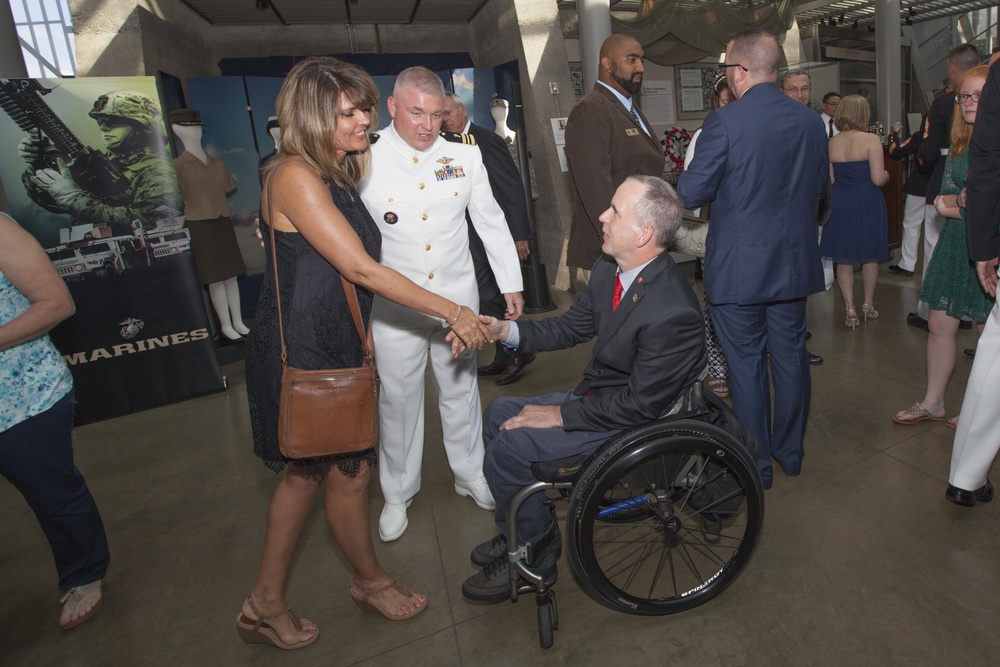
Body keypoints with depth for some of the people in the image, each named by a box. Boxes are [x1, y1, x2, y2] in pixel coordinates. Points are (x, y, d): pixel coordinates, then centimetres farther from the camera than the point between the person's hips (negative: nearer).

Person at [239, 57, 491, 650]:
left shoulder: (339, 172, 11)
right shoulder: (295, 174, -18)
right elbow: (361, 268, -24)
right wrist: (453, 313, -22)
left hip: (328, 347, 9)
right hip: (304, 356, -9)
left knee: (306, 472, 18)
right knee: (349, 472, 9)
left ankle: (267, 603, 36)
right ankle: (372, 582, 36)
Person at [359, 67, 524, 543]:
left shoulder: (464, 155, 0)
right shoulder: (364, 164, -7)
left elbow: (491, 222, 7)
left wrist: (510, 284, 8)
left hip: (458, 296, 2)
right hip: (394, 306, -2)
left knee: (461, 388, 16)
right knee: (398, 398, 9)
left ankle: (470, 474, 38)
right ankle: (398, 494, 31)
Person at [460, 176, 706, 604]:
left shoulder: (672, 312, -31)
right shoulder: (608, 269, -4)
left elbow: (640, 405, -25)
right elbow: (573, 327, 8)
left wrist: (561, 415, -18)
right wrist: (507, 330, -6)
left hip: (634, 422, -9)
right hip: (598, 394, 9)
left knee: (509, 448, -15)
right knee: (500, 413, 10)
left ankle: (534, 558, 11)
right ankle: (522, 530, 24)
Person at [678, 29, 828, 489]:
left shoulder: (723, 122, -16)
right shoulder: (811, 120, 3)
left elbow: (690, 194, -13)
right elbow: (820, 186, 13)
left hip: (739, 269, -5)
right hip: (795, 264, 6)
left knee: (746, 365, 6)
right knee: (790, 358, 16)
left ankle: (756, 465, 20)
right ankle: (790, 451, 33)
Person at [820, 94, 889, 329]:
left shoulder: (831, 143, -1)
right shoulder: (871, 140, -12)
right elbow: (878, 178, -16)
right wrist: (886, 175, 6)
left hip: (840, 203, 2)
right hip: (867, 203, -2)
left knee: (843, 259, 9)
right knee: (869, 256, 16)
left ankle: (850, 310, 10)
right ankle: (868, 304, 28)